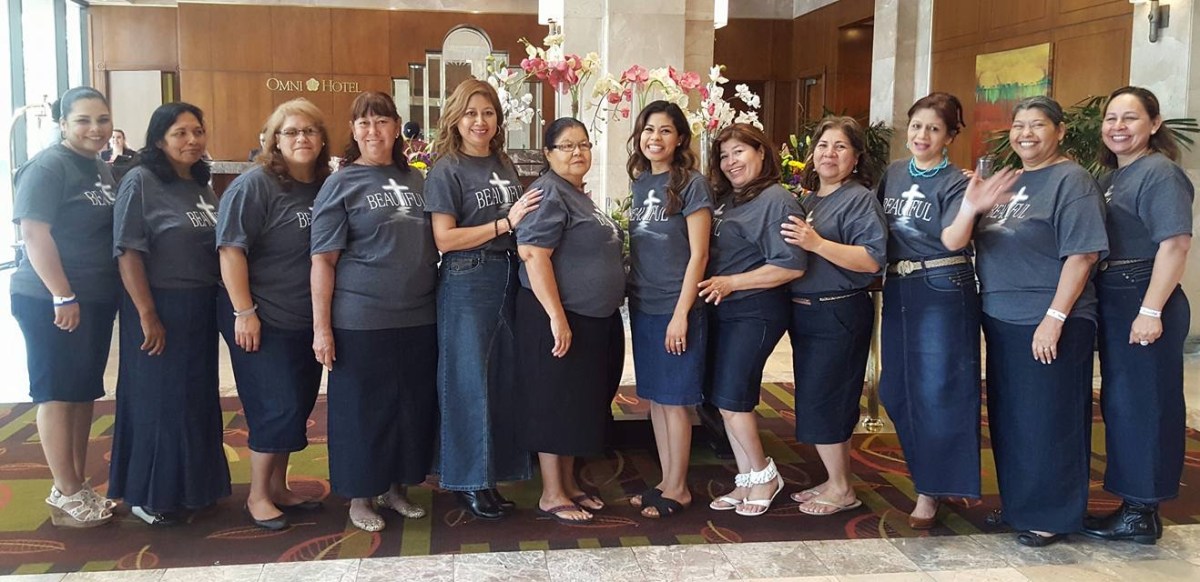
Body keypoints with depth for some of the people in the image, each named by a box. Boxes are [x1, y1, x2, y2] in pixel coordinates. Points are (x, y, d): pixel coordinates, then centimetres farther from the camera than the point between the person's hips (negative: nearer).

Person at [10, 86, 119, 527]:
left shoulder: (102, 170, 12)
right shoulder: (47, 167, -12)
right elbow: (34, 233, -19)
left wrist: (103, 295, 17)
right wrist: (63, 297, -22)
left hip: (97, 300, 8)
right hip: (50, 302, -8)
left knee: (84, 392, 13)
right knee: (57, 393, 0)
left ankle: (77, 485, 23)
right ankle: (66, 494, 8)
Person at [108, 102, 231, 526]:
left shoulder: (202, 185, 10)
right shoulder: (140, 182, -10)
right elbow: (127, 253, -15)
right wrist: (147, 315, -19)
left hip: (201, 307, 7)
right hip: (160, 307, -7)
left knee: (198, 399, 13)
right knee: (158, 401, 3)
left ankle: (192, 484, 28)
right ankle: (149, 495, 18)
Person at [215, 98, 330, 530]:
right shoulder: (255, 185, -11)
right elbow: (231, 249, -15)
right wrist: (244, 312, -19)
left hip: (307, 322, 6)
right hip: (263, 321, -6)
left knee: (299, 403, 12)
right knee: (277, 407, -4)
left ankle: (279, 488, 27)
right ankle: (257, 497, 13)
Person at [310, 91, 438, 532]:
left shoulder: (416, 181, 11)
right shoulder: (341, 185, -3)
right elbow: (323, 260, -7)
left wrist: (437, 298, 13)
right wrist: (321, 327, -12)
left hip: (419, 318, 5)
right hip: (361, 322, -5)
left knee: (413, 405, 11)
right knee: (362, 409, 4)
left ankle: (395, 487, 28)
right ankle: (361, 496, 20)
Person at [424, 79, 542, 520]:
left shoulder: (504, 165, 13)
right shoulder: (447, 170, -5)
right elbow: (444, 239, -13)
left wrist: (534, 216, 3)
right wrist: (505, 224, -15)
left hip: (509, 279, 6)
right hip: (467, 282, -6)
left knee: (504, 379, 9)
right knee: (468, 381, 0)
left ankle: (492, 474, 22)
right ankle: (468, 482, 13)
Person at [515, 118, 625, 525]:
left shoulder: (581, 196, 16)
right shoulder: (550, 193, -13)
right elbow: (533, 254, -22)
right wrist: (557, 317, -26)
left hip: (594, 319, 10)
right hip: (559, 318, -9)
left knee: (581, 403, 15)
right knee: (555, 404, 0)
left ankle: (569, 484, 27)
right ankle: (552, 495, 11)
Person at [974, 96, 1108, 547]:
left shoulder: (1071, 181, -10)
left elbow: (1082, 254, -17)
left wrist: (1055, 317, -21)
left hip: (1048, 324, -8)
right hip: (1001, 320, 8)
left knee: (1048, 421, 1)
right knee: (1007, 418, 14)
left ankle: (1052, 516, 15)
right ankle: (1016, 504, 29)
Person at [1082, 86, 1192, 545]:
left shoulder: (1159, 173, -11)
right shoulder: (1112, 176, 16)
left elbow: (1175, 244, -20)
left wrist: (1151, 310, -24)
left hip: (1143, 304, -9)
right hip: (1113, 302, 9)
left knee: (1142, 405, -2)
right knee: (1119, 403, 13)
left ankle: (1143, 513, 7)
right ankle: (1132, 503, 24)